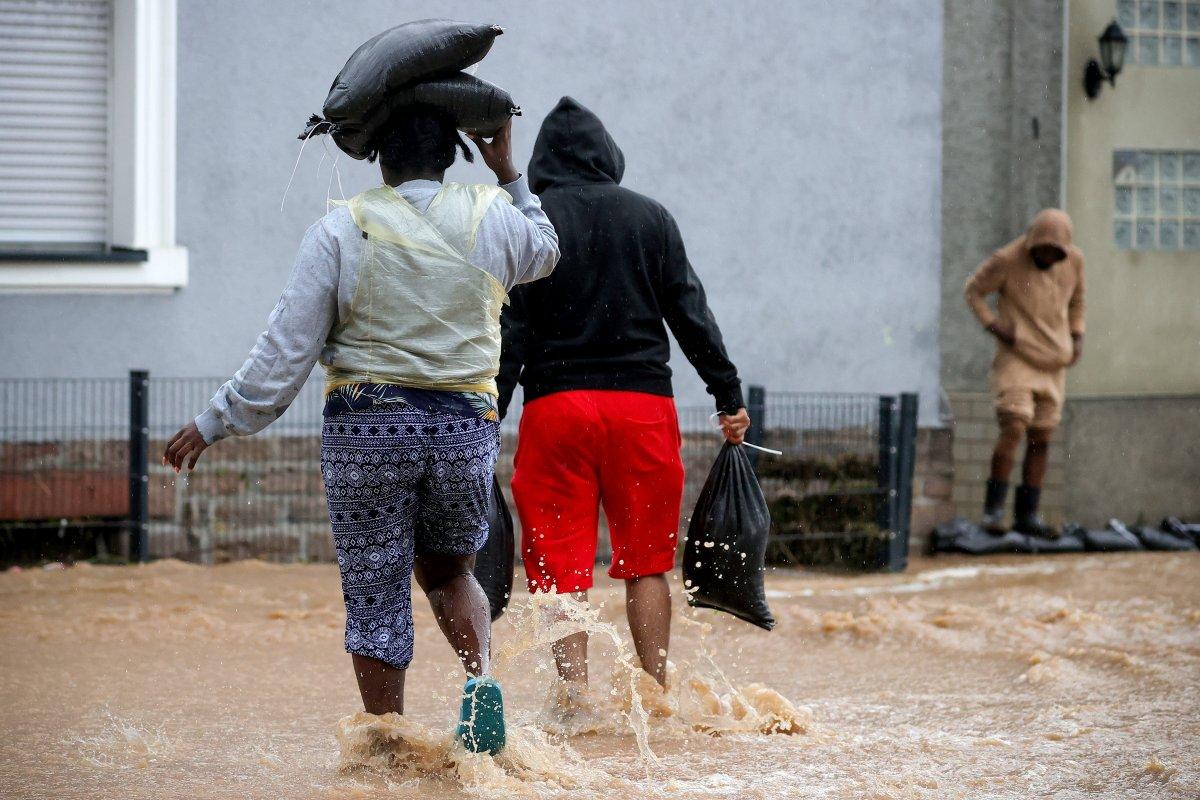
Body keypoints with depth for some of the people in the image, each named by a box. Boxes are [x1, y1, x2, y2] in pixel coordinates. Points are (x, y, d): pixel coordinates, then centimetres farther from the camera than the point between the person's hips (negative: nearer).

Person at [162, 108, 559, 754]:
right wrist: (507, 172, 29)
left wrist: (214, 423, 4)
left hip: (366, 429, -2)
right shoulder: (491, 218, 2)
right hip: (465, 427, 2)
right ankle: (482, 679, -6)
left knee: (376, 598, 6)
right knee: (447, 570, 21)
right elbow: (544, 251, 27)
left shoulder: (340, 232, -4)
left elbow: (285, 352, -5)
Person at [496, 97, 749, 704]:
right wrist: (728, 394, 10)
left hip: (556, 404, -2)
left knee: (561, 563, 1)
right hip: (643, 401, 2)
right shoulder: (650, 217, 8)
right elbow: (690, 313, 6)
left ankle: (573, 692, -10)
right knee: (645, 561, 8)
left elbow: (512, 331, -5)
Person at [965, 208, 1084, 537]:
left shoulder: (1073, 260, -2)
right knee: (1014, 430, -19)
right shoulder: (1006, 260, -16)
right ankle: (993, 508, -11)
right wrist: (993, 325, -13)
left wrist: (1077, 339, 4)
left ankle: (1026, 514, 11)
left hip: (1052, 363, 5)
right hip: (1016, 358, -5)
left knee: (1041, 440, 4)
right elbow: (974, 291, -1)